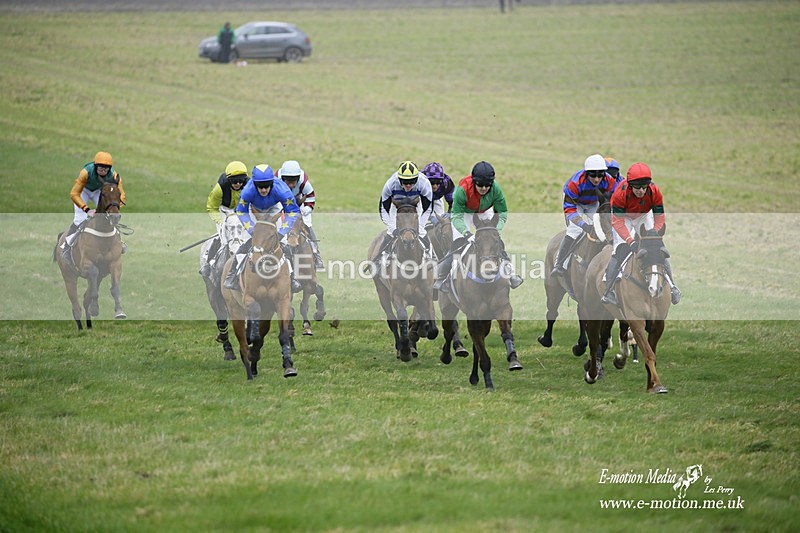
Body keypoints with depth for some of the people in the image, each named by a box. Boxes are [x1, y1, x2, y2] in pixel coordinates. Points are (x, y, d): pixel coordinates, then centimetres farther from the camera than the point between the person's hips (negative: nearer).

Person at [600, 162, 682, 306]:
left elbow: (659, 219, -24)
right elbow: (618, 222, -34)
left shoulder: (654, 192, -31)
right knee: (620, 251, -18)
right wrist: (630, 241, -46)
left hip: (644, 216, 3)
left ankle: (672, 287, 9)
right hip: (623, 217, -3)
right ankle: (608, 292, -15)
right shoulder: (620, 193, -38)